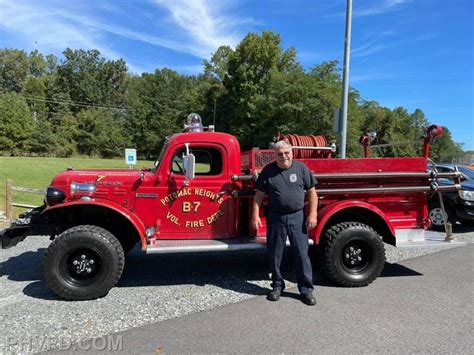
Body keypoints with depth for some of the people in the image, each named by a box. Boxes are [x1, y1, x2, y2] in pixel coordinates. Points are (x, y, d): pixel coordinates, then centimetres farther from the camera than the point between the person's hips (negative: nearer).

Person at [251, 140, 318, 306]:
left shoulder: (301, 168, 0)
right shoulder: (268, 171, 0)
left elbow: (311, 192, 3)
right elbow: (259, 195, 2)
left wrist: (312, 214, -4)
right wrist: (255, 215, -4)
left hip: (297, 217, 0)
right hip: (275, 217, 1)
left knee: (301, 253, 5)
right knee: (275, 254, 10)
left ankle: (306, 290, 18)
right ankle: (277, 286, 28)